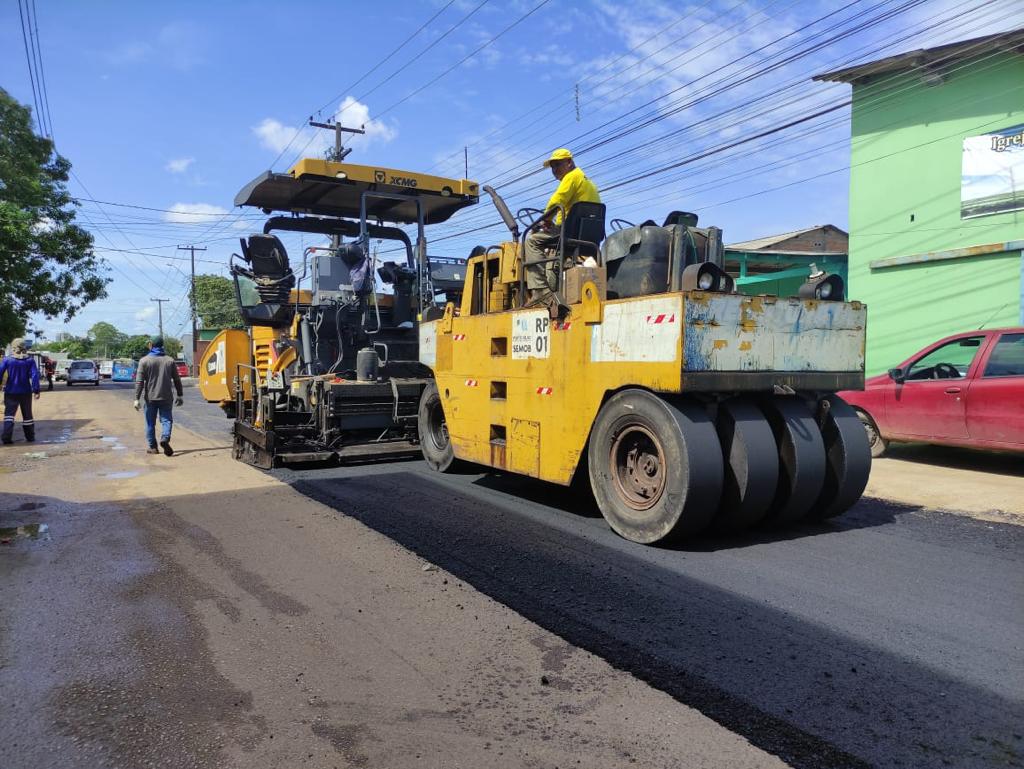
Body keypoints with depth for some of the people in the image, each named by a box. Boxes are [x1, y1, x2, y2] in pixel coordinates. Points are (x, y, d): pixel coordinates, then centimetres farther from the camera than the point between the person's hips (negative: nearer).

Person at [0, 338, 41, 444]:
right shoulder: (30, 360, -3)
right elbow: (34, 375, -8)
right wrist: (36, 390, -7)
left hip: (11, 392, -1)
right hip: (26, 392, 1)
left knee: (9, 414, 1)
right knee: (27, 415, 13)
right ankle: (30, 437, 20)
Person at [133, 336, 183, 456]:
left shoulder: (144, 360, -3)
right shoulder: (170, 360, 3)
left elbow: (139, 381, -7)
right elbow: (177, 380, 6)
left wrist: (137, 398, -6)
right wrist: (180, 395, 14)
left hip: (150, 397, -1)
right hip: (166, 397, 1)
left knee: (150, 422, 10)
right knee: (166, 419, 4)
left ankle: (153, 447, 14)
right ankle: (165, 438, -22)